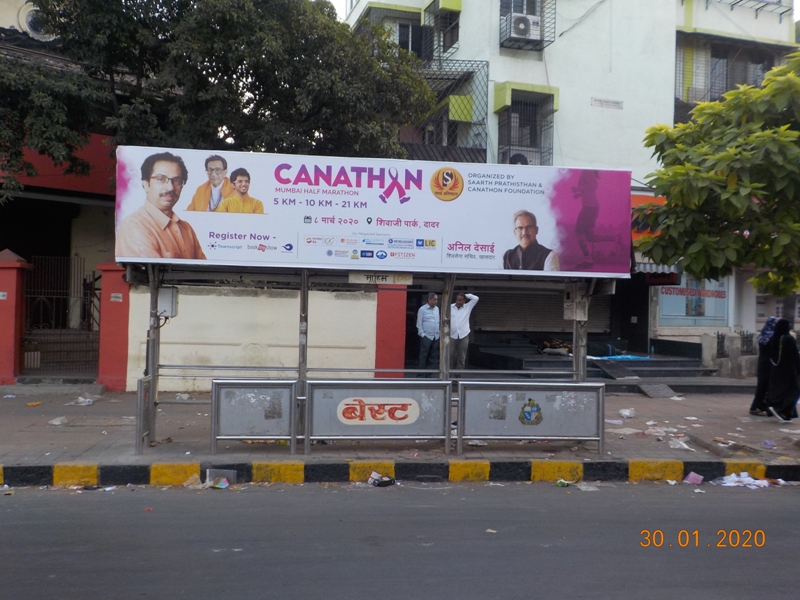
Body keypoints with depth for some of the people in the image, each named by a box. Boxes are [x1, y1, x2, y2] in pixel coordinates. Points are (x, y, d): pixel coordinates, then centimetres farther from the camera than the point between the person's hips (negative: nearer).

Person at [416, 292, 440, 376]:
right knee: (423, 357, -2)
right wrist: (422, 334, -8)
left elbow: (439, 321, 15)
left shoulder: (437, 309, 12)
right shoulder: (422, 309, -4)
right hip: (426, 337, -5)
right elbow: (419, 324, -4)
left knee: (433, 357, 7)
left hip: (436, 337, 5)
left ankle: (429, 374, 14)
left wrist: (439, 332, 7)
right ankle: (422, 375, 3)